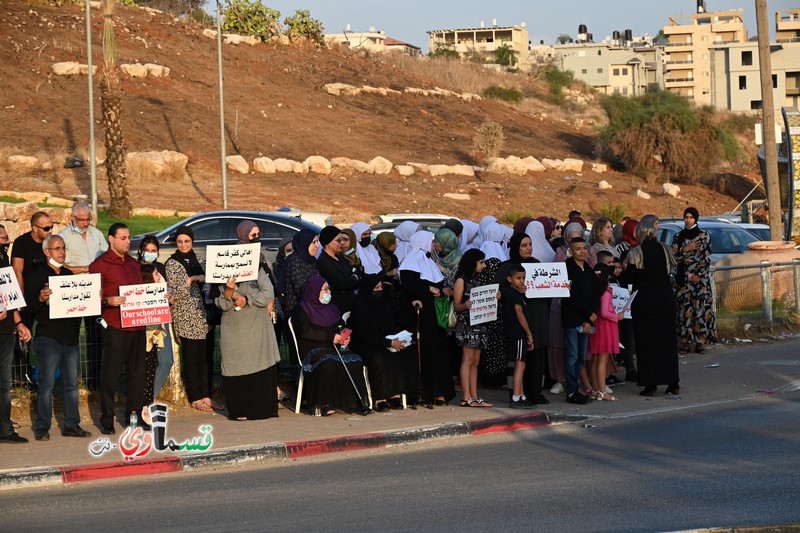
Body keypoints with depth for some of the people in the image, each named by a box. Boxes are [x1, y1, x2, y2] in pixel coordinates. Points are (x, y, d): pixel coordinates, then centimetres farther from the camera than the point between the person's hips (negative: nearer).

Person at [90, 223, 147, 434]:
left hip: (137, 325, 7)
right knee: (110, 373, -4)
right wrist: (108, 301, -27)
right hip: (115, 327, -7)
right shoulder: (100, 264, -3)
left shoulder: (133, 263, 19)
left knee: (137, 372, 9)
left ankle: (134, 414, 17)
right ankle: (107, 420, 2)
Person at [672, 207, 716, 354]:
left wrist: (699, 275, -8)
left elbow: (707, 258, -1)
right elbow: (673, 256, 4)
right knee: (685, 308, -3)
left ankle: (700, 342, -2)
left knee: (701, 308, -6)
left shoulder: (704, 236, 4)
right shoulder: (678, 237, 10)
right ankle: (686, 342, -1)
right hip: (683, 278, 1)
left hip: (701, 277, -1)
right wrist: (685, 249, -10)